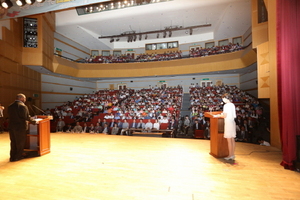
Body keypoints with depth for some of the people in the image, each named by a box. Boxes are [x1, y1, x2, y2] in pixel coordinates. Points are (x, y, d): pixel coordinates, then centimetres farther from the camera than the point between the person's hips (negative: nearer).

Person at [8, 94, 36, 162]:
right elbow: (27, 117, -18)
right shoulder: (23, 106, -16)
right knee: (20, 142, 8)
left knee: (13, 142, 18)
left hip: (11, 127, 7)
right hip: (20, 127, -7)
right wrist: (34, 122, -3)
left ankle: (12, 156, 27)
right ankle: (17, 157, 17)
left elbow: (10, 116, 13)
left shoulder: (10, 106, 7)